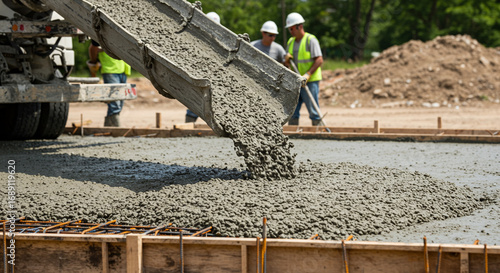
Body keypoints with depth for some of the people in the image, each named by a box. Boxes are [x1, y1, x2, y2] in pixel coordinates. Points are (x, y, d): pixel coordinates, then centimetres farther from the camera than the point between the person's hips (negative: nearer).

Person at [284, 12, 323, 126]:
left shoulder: (311, 40, -7)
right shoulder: (291, 42, 14)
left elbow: (319, 60, -15)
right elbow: (287, 65, 17)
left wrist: (308, 74, -24)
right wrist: (287, 60, -7)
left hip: (310, 81, -7)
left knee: (313, 110, -6)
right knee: (292, 111, 3)